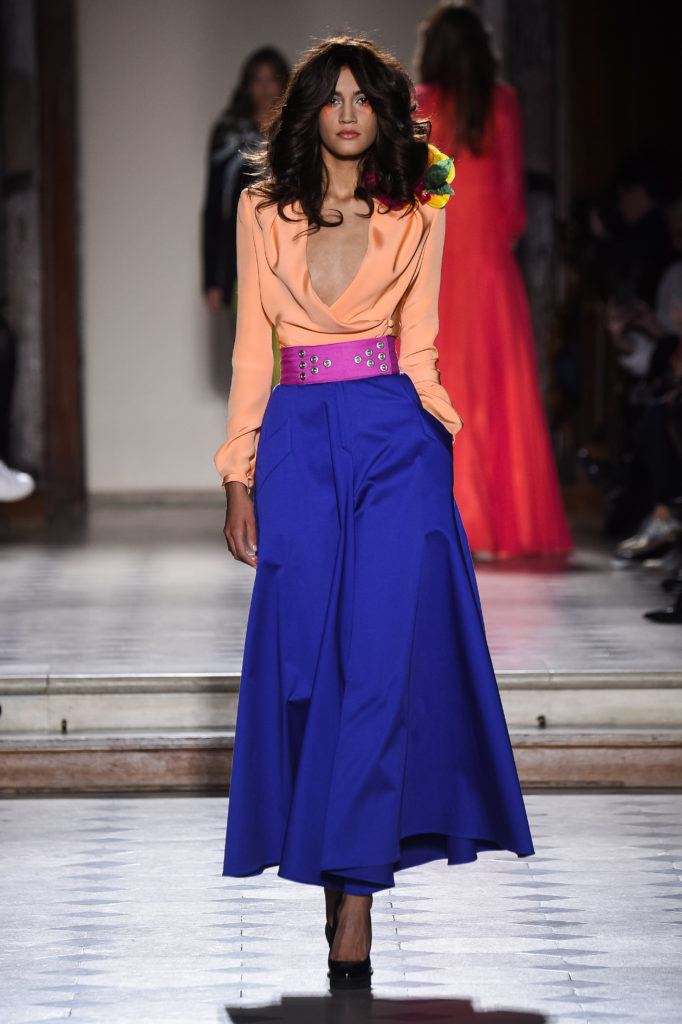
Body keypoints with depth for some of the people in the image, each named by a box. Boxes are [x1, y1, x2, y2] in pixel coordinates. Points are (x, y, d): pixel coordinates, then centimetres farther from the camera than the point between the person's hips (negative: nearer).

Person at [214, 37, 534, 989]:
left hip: (397, 443, -2)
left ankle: (356, 892, -10)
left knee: (381, 658, -9)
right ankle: (330, 857, 11)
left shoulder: (416, 219, 7)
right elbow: (253, 350, 10)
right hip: (299, 442, 2)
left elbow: (417, 354, 4)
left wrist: (470, 441, -11)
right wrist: (238, 477, 6)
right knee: (305, 657, -2)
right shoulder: (264, 211, 10)